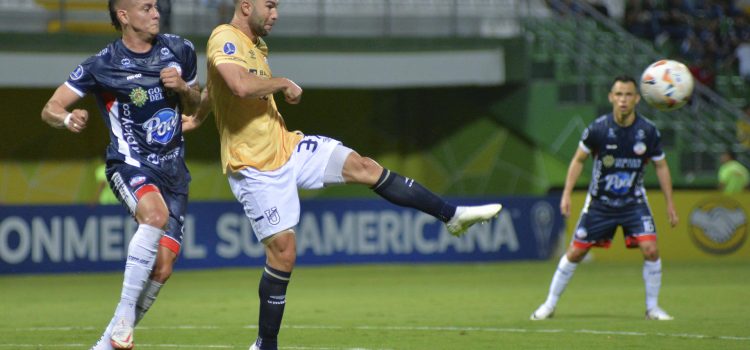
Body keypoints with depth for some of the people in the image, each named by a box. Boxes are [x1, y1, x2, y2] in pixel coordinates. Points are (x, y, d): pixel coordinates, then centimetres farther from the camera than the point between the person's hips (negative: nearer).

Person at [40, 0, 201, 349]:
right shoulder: (102, 65, -8)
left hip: (172, 170, 5)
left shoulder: (180, 51, 6)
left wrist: (183, 88, -3)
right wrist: (68, 118, -28)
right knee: (155, 214, -38)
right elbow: (50, 109, -5)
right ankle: (124, 313, -30)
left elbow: (193, 106, 20)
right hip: (130, 163, -5)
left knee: (162, 268, -5)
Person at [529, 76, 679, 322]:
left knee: (650, 249, -17)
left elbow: (661, 166, 3)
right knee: (575, 252, 1)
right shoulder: (598, 128, -15)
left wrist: (670, 204, 3)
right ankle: (549, 305, 18)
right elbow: (579, 160, 0)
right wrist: (567, 194, -7)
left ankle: (652, 308, 0)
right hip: (600, 202, 0)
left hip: (633, 202, 0)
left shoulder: (648, 131, -12)